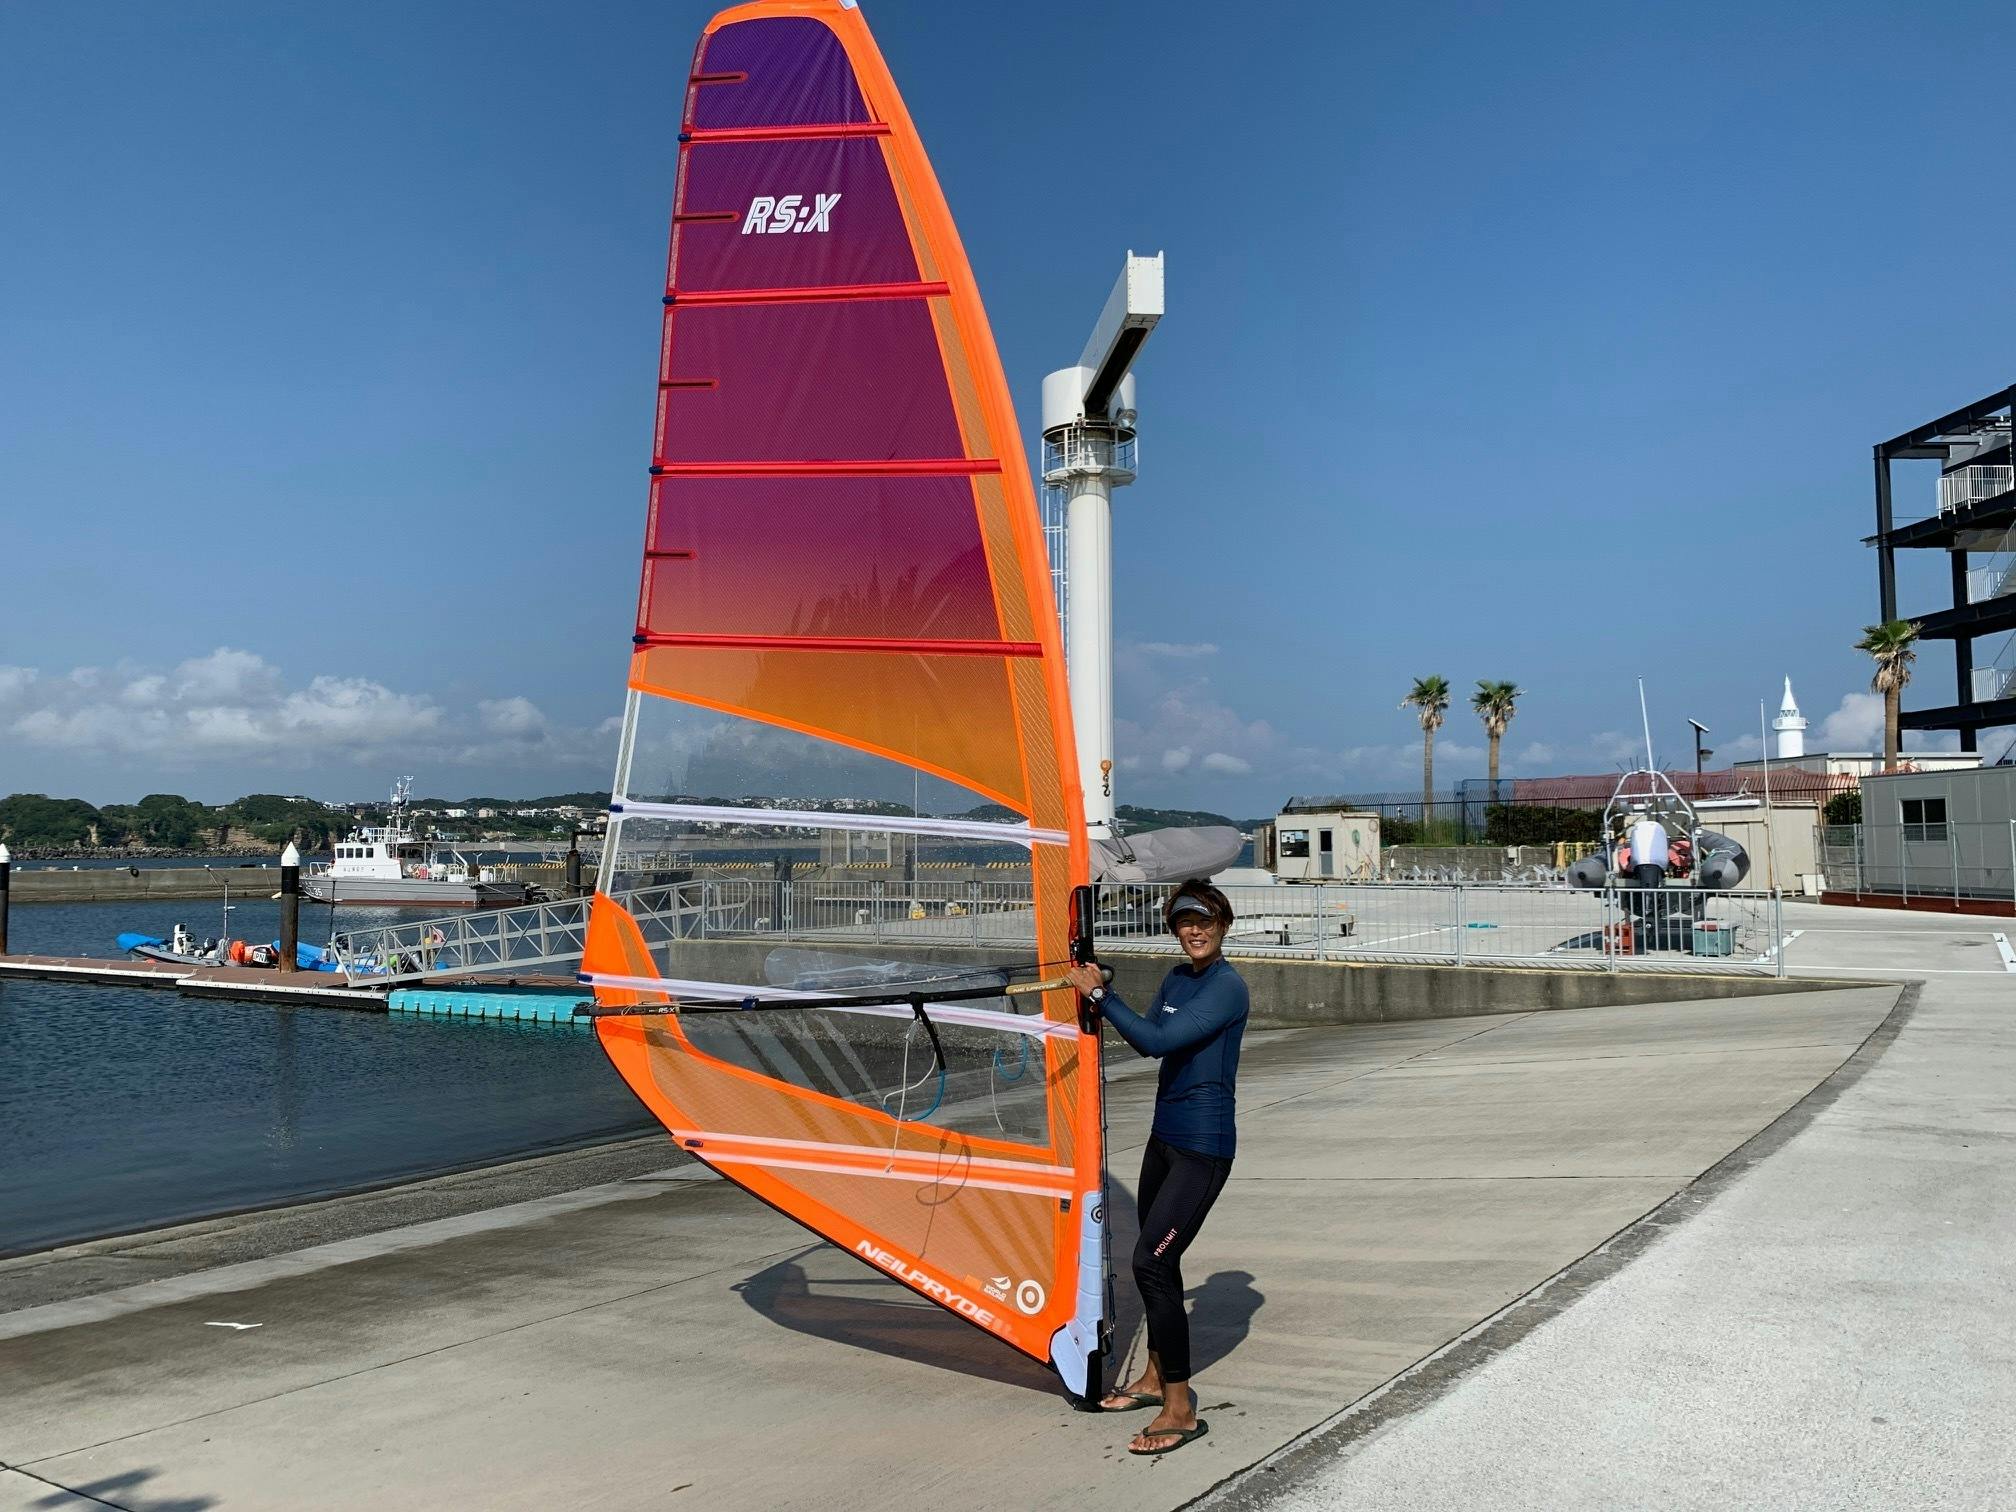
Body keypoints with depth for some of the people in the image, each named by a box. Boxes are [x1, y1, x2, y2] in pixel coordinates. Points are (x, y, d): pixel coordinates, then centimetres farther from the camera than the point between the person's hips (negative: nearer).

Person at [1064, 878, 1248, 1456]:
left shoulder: (1228, 988, -16)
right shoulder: (1175, 980, 9)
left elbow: (1159, 1039, -24)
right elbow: (1148, 1042, 17)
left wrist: (1098, 995, -17)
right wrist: (1102, 991, 6)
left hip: (1202, 1149, -9)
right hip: (1164, 1138, 9)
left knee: (1151, 1263, -14)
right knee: (1159, 1260, 18)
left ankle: (1180, 1409, -6)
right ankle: (1156, 1376, 35)